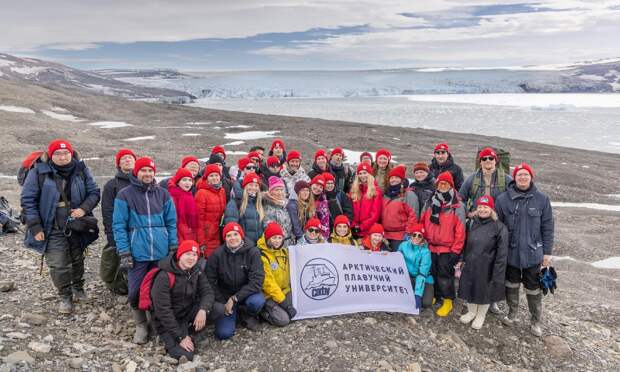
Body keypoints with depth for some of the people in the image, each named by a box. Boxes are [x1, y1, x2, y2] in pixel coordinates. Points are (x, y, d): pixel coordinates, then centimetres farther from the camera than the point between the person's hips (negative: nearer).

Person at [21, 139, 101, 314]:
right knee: (58, 265, -2)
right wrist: (35, 227, -11)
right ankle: (65, 297, 16)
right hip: (53, 230, -2)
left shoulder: (81, 170, -2)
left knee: (77, 260, 17)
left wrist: (84, 208, -16)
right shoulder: (39, 172, -9)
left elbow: (94, 192, 3)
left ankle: (78, 288, 39)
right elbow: (28, 200, -6)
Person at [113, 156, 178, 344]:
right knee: (136, 291, 3)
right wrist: (124, 253, -10)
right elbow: (119, 225, -4)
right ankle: (141, 325, 24)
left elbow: (171, 222, 9)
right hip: (137, 253, -2)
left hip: (162, 252, 2)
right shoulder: (125, 195, -2)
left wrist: (173, 247, 3)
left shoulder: (162, 194, 7)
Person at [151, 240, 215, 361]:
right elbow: (162, 311, -23)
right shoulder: (164, 277, -23)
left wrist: (203, 310, -31)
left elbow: (207, 291, -8)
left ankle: (188, 331, -2)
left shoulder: (196, 271, -3)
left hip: (188, 312, 6)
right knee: (185, 355, -21)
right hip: (167, 322, -6)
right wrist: (180, 337, -23)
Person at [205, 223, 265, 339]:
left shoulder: (252, 252, -15)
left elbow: (256, 281, -20)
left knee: (257, 301, -34)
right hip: (225, 295, 1)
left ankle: (247, 315, 3)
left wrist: (235, 298, -24)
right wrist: (222, 302, -14)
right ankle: (234, 313, 19)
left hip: (246, 292, -1)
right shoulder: (217, 254, -12)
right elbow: (210, 281, -7)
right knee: (223, 333, -14)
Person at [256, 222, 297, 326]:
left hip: (285, 291, 7)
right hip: (269, 295, -7)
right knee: (283, 319, -20)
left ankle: (277, 308, 13)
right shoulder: (262, 255, -18)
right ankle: (263, 311, 5)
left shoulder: (284, 250, 4)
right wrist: (284, 303, -20)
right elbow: (268, 283, -20)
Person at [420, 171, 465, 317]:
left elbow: (460, 230, -10)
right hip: (430, 246, 5)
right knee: (432, 272, 14)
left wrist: (455, 250, -11)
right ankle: (434, 296, 30)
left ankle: (447, 301, 15)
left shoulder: (457, 206, -9)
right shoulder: (430, 203, 5)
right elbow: (422, 223, 11)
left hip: (447, 249, -4)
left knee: (444, 274, 2)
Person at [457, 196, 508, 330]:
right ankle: (471, 312, 40)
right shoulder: (471, 223, 2)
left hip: (486, 268, -4)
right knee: (469, 289, 15)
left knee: (484, 291, 13)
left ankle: (481, 315, 36)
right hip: (469, 266, 4)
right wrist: (462, 260, 6)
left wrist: (497, 275, -16)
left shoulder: (499, 227, -13)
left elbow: (501, 253, -14)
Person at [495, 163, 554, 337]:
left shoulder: (542, 200, -4)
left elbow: (547, 228, 0)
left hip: (533, 253, 0)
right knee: (511, 285, 16)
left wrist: (547, 252, -1)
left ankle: (536, 321, 28)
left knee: (534, 289, 10)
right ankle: (512, 313, 37)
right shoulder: (503, 199, -5)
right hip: (510, 252, 1)